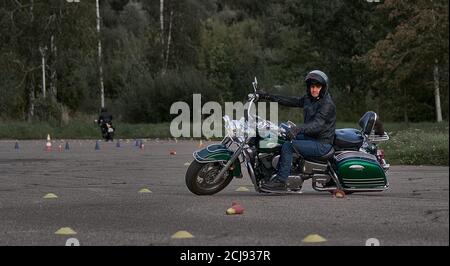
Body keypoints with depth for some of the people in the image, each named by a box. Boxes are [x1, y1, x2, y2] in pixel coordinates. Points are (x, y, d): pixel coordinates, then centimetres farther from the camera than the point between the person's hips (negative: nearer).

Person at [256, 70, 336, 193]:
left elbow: (317, 124, -33)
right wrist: (268, 96, 10)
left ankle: (281, 182, -21)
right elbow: (292, 101, 15)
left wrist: (299, 129, -50)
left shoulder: (327, 104, -19)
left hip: (322, 144, -10)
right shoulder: (309, 98, 9)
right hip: (309, 136, 10)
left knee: (288, 145, -24)